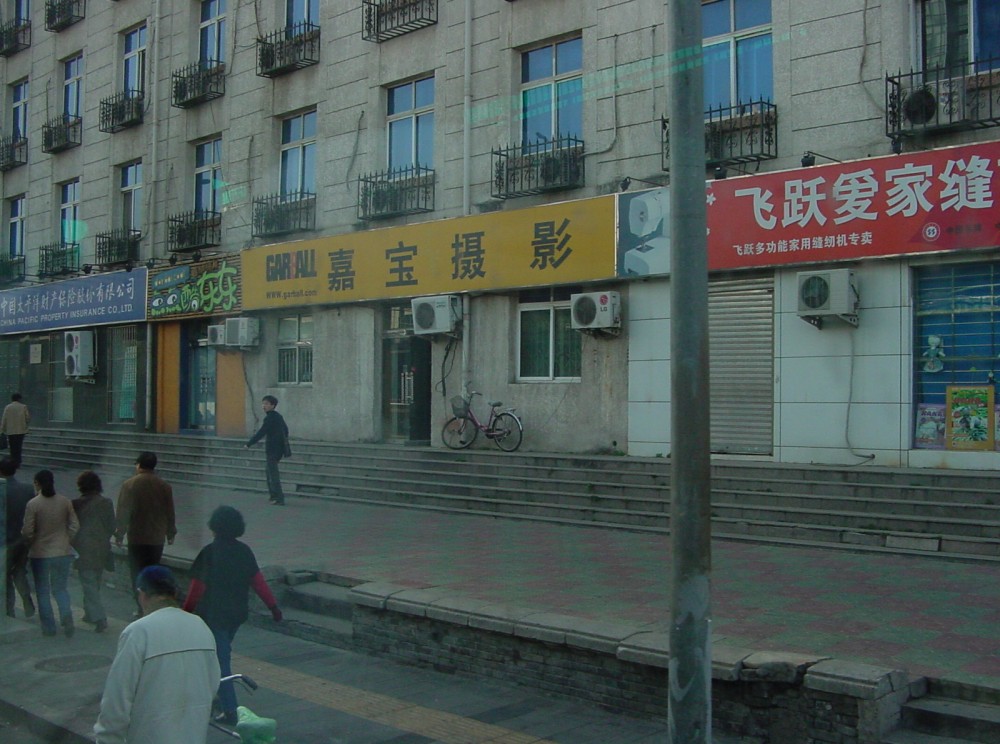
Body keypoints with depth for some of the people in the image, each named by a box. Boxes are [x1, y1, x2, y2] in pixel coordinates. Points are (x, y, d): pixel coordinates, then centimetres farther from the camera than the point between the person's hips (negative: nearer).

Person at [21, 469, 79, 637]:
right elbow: (74, 526, -1)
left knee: (43, 591, 11)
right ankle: (66, 615, -9)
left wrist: (31, 543, 9)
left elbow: (27, 531, -11)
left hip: (40, 554, -3)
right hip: (63, 552, 3)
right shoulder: (65, 502, -3)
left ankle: (49, 627, 13)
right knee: (60, 588, 15)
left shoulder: (33, 504, -13)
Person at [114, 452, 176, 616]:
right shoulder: (165, 486, 1)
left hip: (137, 538, -3)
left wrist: (119, 534, 2)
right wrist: (171, 533, 21)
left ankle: (143, 608, -1)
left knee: (138, 574, 3)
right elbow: (170, 513, 9)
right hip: (157, 538, 3)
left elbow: (122, 513, -8)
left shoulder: (130, 485, -8)